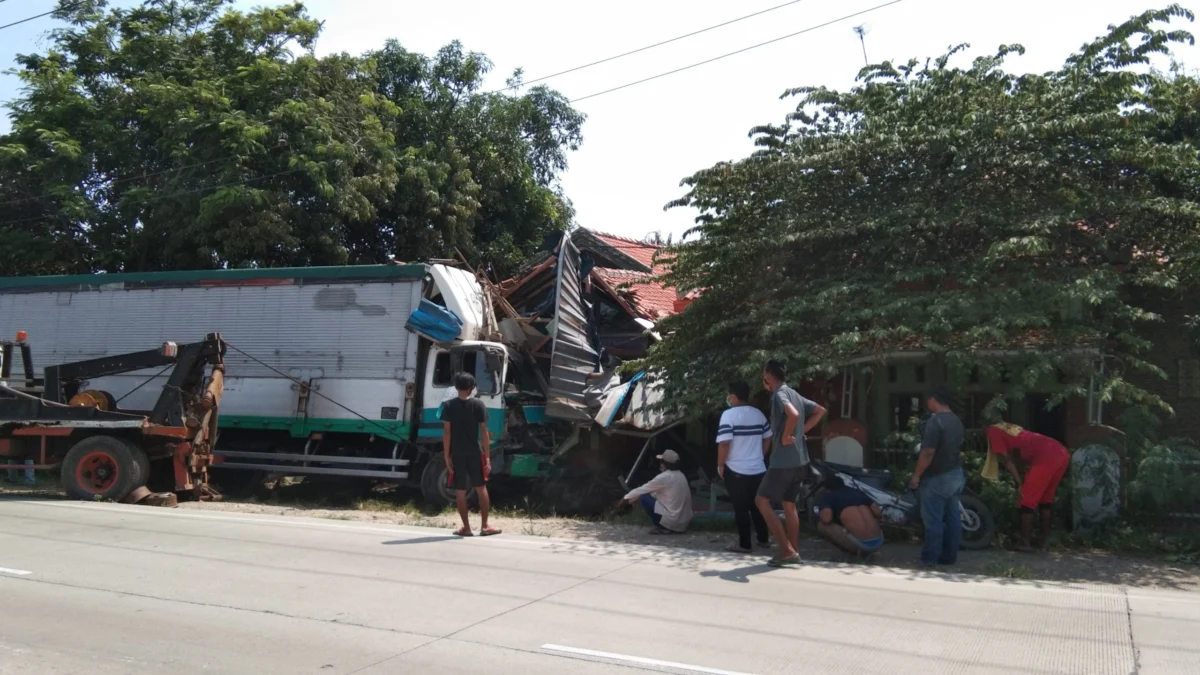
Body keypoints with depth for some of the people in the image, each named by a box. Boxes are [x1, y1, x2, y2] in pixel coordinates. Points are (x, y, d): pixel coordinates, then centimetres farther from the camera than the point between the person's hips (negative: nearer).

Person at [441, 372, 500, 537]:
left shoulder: (449, 406, -1)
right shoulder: (478, 405, -2)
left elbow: (447, 432, -5)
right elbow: (484, 432, -5)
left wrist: (446, 456, 0)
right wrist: (488, 457, -2)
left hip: (456, 454, 0)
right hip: (475, 453, 0)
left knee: (460, 491, 7)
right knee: (481, 488, 10)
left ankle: (466, 527, 10)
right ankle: (484, 526, 9)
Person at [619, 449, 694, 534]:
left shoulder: (664, 477, -14)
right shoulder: (681, 476, 12)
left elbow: (643, 489, -2)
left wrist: (626, 498, 14)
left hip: (674, 522, -8)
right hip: (685, 522, 8)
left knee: (644, 498, -1)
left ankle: (663, 528, 0)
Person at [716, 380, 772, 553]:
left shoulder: (729, 415, -13)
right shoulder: (758, 414, 6)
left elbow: (724, 443, -19)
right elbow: (768, 439, 13)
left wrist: (720, 465, -8)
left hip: (736, 470, -6)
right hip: (758, 469, 6)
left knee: (741, 508, 2)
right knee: (757, 505, 18)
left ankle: (744, 544, 6)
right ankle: (764, 538, 26)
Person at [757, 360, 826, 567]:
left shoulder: (779, 394, -14)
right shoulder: (794, 394, 14)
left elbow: (793, 415, -34)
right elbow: (820, 411, 23)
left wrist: (786, 437, -19)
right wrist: (802, 431, 14)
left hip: (783, 460, -9)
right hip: (799, 460, 9)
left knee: (762, 501, 0)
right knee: (789, 506, 14)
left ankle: (787, 550, -4)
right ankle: (793, 552, 16)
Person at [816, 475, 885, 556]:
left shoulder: (827, 496, 10)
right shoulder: (858, 492, 23)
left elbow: (826, 519, -9)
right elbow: (878, 513, 14)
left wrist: (820, 515, 15)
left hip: (860, 544, -6)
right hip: (878, 542, 6)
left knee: (821, 525, 8)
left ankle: (855, 549, 3)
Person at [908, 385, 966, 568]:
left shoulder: (935, 421, -19)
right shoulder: (956, 420, 10)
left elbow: (928, 452, -22)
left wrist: (916, 475, -15)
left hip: (937, 478, -9)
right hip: (955, 475, 9)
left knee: (933, 520, -3)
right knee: (952, 518, 12)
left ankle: (929, 559, 2)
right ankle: (949, 556, 18)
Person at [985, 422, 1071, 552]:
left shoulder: (993, 431, 9)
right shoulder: (1009, 428, 33)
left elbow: (1006, 460, 1)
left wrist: (1020, 484, 2)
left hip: (1046, 457, -9)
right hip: (1062, 454, 9)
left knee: (1026, 501, 2)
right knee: (1045, 499, 21)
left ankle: (1025, 543, 6)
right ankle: (1042, 539, 28)